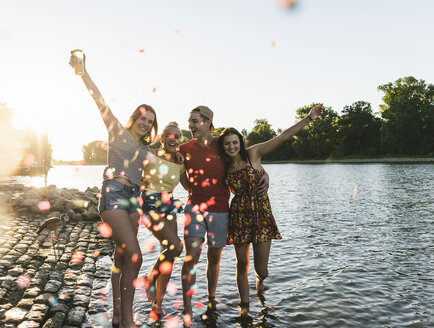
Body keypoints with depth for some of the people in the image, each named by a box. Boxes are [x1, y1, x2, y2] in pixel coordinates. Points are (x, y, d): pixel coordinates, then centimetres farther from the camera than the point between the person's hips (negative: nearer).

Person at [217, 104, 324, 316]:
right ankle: (244, 304, 33)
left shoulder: (253, 153, -6)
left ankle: (260, 278, 42)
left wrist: (308, 118, -11)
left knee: (262, 270, 2)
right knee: (242, 264, 10)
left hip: (261, 214, -2)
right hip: (239, 216, 2)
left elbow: (282, 137, -9)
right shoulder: (224, 166, 2)